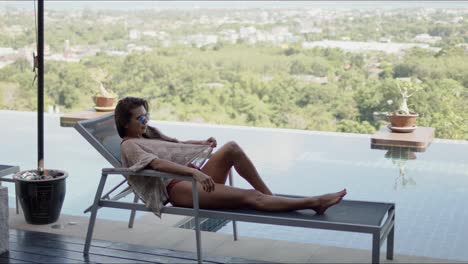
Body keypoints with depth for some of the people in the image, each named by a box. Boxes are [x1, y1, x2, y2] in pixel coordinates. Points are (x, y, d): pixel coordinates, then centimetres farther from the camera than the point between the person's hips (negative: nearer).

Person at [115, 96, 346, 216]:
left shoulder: (149, 133, 24)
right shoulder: (128, 146, -2)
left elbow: (175, 145, 37)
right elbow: (157, 163, -19)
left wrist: (202, 143, 16)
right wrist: (194, 172, -33)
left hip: (192, 177, 8)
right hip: (176, 187, -8)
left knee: (231, 148, -19)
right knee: (250, 197, -21)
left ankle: (268, 195, -10)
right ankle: (312, 203, -26)